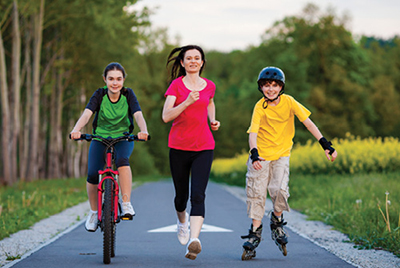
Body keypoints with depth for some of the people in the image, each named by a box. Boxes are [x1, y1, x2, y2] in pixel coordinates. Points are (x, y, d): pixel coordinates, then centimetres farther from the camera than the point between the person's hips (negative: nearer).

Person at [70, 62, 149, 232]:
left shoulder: (128, 94, -10)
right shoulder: (99, 95, -11)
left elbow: (138, 115, -24)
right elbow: (87, 113, -26)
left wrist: (143, 130, -46)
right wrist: (76, 129, -46)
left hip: (123, 139, -1)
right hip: (100, 138, 1)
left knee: (122, 160, -34)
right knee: (93, 175, -18)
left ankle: (126, 205, -31)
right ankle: (94, 212, 6)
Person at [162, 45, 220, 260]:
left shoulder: (209, 86, 7)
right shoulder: (176, 85, -3)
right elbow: (166, 116, -14)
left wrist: (213, 121, 12)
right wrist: (187, 102, -27)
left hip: (203, 147, 1)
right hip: (179, 146, -1)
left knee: (198, 195, -16)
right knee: (181, 194, 12)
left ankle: (194, 239, -26)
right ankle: (182, 220, 45)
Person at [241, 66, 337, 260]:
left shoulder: (288, 102, -7)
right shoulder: (260, 107, -11)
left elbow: (308, 122, -7)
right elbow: (252, 133, -20)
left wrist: (326, 145, -12)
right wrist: (254, 154, -38)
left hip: (281, 155, 0)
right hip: (261, 155, 0)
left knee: (279, 190, -18)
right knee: (256, 193, -3)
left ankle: (277, 221, 9)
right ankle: (255, 232, 9)